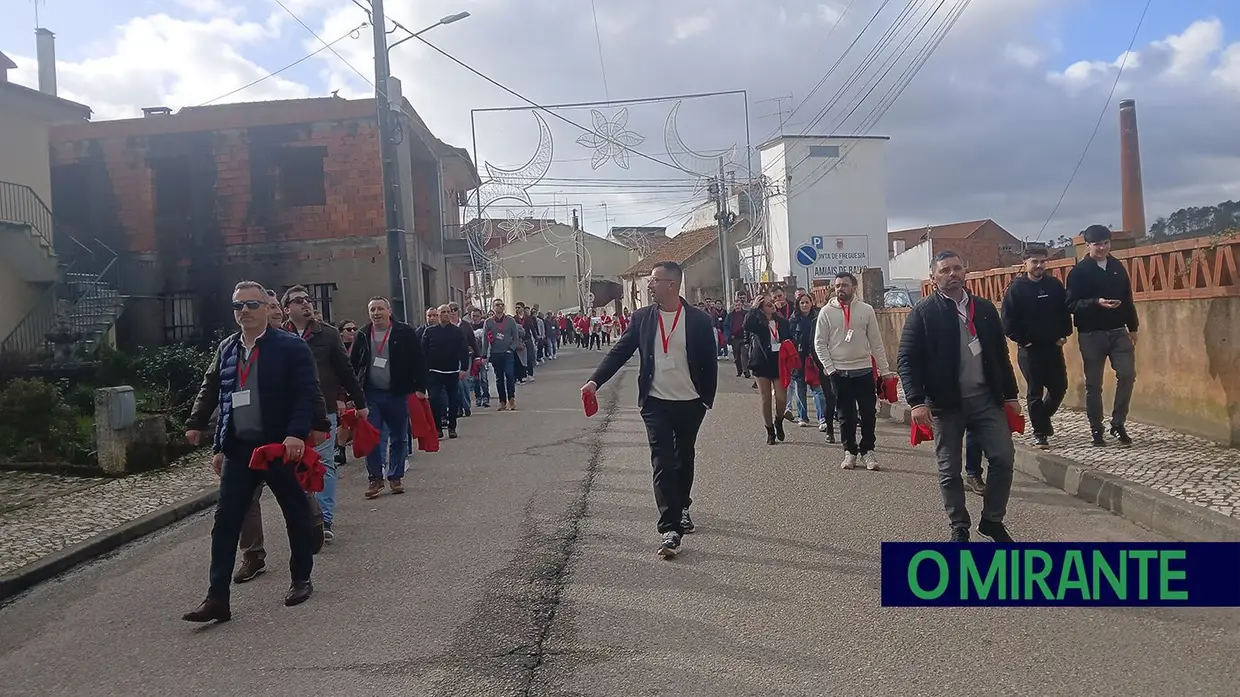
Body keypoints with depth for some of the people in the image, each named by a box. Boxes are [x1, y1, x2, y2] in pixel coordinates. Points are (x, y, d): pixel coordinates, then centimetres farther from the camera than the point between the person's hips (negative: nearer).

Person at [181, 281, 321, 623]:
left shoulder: (290, 347, -6)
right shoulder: (226, 349, 11)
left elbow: (307, 394, -13)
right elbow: (222, 400, 15)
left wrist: (297, 434, -25)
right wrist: (219, 447, 13)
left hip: (282, 447, -4)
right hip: (238, 449, 5)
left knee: (296, 515, 9)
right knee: (225, 521, 0)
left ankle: (301, 580, 26)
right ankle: (217, 598, 4)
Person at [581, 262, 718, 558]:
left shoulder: (699, 320, -6)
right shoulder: (642, 317, -1)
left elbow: (710, 362, 0)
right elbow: (620, 351, -2)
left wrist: (708, 399, 0)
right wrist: (595, 380, -13)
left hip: (690, 403, 0)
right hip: (656, 403, 0)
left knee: (684, 459, 16)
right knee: (663, 463, -7)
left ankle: (681, 508, 38)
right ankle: (669, 528, -8)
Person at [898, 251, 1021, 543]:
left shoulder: (984, 308, 10)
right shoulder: (922, 312, -4)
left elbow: (1001, 353, 14)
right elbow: (908, 360, -8)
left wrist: (1010, 394, 12)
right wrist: (917, 401, -17)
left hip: (986, 398, 3)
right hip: (945, 404, -3)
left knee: (1004, 457, -1)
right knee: (949, 471, 5)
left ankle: (992, 520, 18)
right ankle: (959, 528, 21)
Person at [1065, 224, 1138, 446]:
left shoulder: (1117, 267, 8)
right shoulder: (1079, 271, -5)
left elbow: (1128, 299, 15)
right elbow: (1071, 304, -11)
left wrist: (1133, 327, 15)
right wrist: (1097, 303, -25)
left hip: (1118, 332, 4)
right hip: (1091, 334, -4)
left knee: (1127, 374, -7)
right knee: (1093, 384, 3)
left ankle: (1118, 423, 8)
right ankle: (1097, 430, 14)